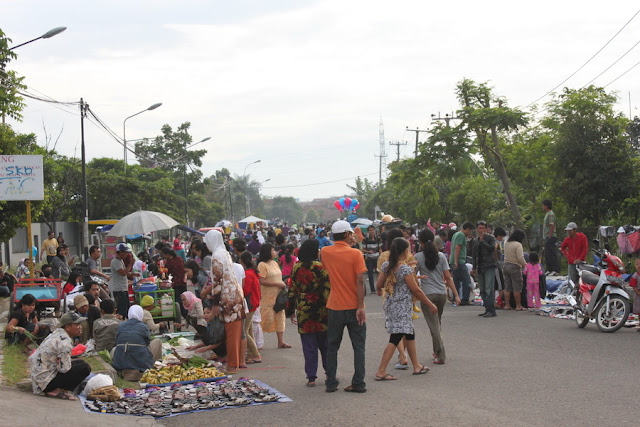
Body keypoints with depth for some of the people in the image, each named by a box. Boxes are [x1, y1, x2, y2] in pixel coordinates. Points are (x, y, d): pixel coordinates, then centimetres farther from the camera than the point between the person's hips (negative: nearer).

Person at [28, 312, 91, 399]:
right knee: (85, 368, -15)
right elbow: (64, 368, -21)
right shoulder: (65, 342, -21)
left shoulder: (57, 333, 9)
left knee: (80, 362, 17)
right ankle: (56, 391, -9)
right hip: (46, 382, -10)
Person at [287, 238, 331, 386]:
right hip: (321, 312, -2)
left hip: (303, 312, 2)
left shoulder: (296, 268, 3)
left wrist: (291, 311, 16)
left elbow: (292, 291, 7)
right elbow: (327, 290, -12)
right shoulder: (320, 267, -10)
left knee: (309, 346, 6)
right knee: (325, 344, 12)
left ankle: (311, 377, 6)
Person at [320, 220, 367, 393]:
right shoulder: (355, 254, -10)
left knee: (332, 347, 12)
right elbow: (360, 281, -15)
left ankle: (331, 383, 12)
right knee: (358, 347, 7)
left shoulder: (325, 252, -1)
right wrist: (361, 306, -15)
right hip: (353, 307, -2)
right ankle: (358, 383, 5)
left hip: (334, 308, 2)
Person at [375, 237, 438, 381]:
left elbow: (379, 285, 6)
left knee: (410, 334, 20)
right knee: (395, 338, -5)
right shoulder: (405, 269, -19)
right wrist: (430, 305, -3)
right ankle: (381, 371, -7)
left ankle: (416, 366, 30)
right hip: (402, 308, -8)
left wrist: (380, 289, 31)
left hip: (390, 304, 8)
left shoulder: (386, 266, 2)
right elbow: (416, 290, -13)